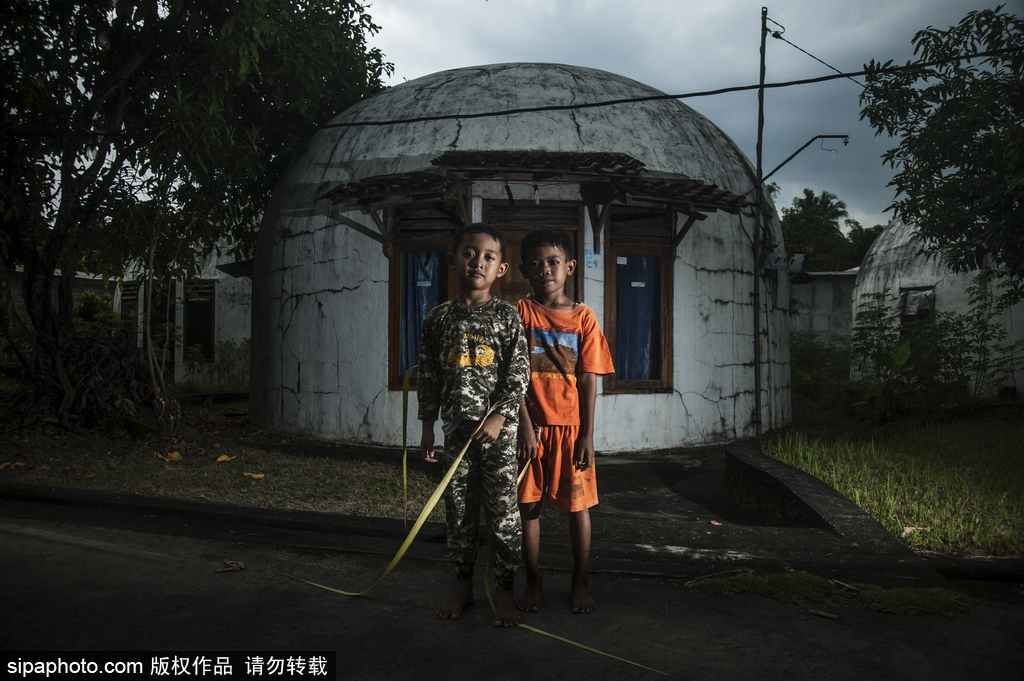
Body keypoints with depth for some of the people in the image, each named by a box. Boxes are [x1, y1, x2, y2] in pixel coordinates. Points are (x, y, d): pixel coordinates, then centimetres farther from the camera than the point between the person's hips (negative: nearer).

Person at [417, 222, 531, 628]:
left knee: (503, 512, 2)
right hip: (456, 427, 3)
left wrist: (499, 417, -14)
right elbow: (428, 376, 8)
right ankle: (463, 586, 26)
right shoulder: (438, 319, 5)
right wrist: (428, 426, 7)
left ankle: (505, 592, 16)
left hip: (499, 430, -2)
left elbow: (519, 375, -5)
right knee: (458, 512, 10)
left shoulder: (507, 317, -2)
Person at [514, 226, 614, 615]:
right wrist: (525, 426, -12)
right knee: (528, 506, 7)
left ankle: (580, 583, 23)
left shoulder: (583, 317, 1)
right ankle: (533, 582, 23)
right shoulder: (520, 313, 0)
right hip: (530, 426, 0)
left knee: (578, 506, 7)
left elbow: (588, 381, 0)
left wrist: (587, 434, -4)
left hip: (571, 426, 0)